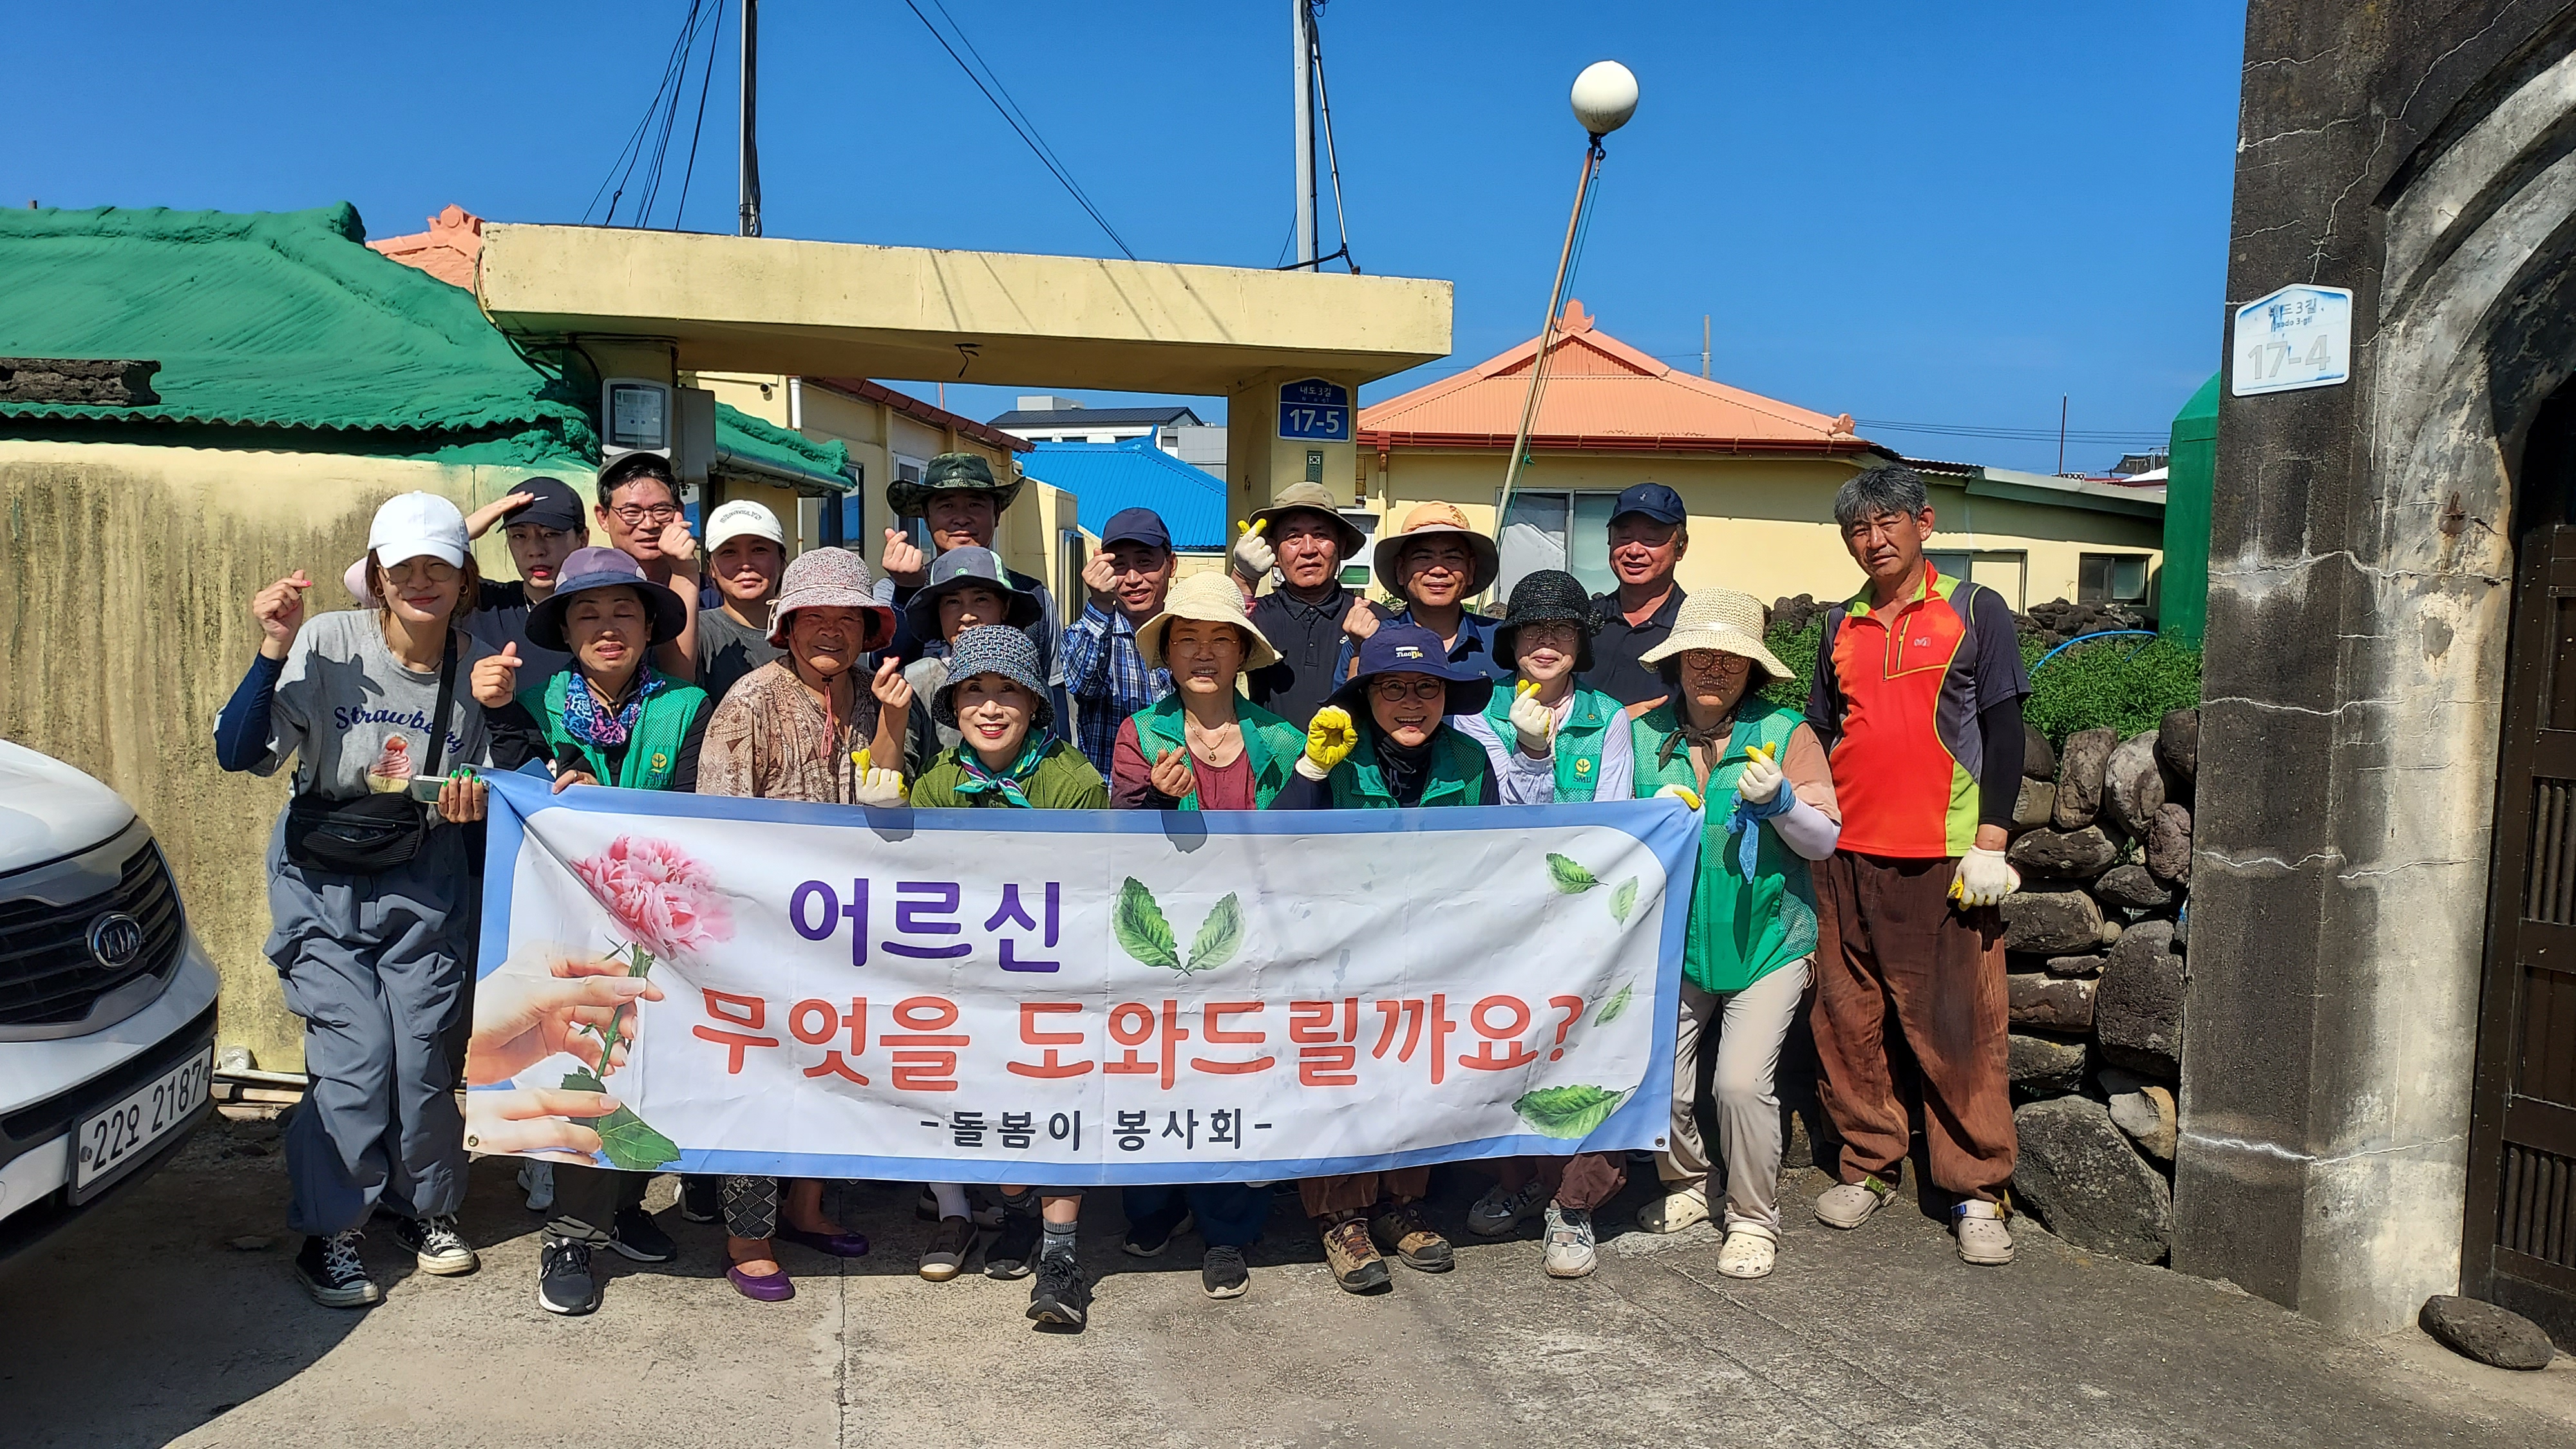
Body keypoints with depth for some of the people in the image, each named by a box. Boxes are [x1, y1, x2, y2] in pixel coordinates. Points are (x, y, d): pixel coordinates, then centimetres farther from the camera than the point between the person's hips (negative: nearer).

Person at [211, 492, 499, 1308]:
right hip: (321, 880, -2)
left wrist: (475, 804, -20)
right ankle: (327, 1233, 11)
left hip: (422, 881, 2)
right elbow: (240, 754, -19)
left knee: (422, 1053, 0)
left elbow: (487, 789, 3)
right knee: (356, 1054, -10)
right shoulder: (328, 644, -14)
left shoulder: (477, 665, -7)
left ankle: (425, 1206, 26)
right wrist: (274, 650, -28)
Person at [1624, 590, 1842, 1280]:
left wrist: (1779, 801, -22)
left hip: (1766, 942, -2)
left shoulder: (1785, 732, -4)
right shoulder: (1643, 731, 1)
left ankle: (1754, 1220, 11)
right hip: (1674, 943, 2)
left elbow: (1824, 841, -4)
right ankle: (1687, 1185, 31)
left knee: (1743, 1082, -12)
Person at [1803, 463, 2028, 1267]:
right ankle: (1869, 1165, 20)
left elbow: (2004, 729, 0)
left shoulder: (1973, 611, 4)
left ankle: (1977, 1192, 6)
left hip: (1946, 859, -4)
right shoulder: (1841, 626, 15)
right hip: (1849, 857, 4)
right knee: (1847, 1020, 6)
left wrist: (1991, 841, -7)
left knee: (1959, 1028, -3)